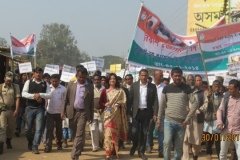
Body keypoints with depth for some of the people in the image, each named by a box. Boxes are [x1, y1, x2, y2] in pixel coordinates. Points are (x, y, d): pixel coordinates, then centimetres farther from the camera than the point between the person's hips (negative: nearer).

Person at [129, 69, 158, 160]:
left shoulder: (152, 87, 1)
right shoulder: (134, 85, 2)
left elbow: (155, 101, 0)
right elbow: (130, 99, 3)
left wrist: (155, 113, -7)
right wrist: (129, 111, -2)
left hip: (146, 112, 0)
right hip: (136, 112, 0)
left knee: (144, 133, 5)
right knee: (134, 131, -2)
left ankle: (141, 151, 16)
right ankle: (134, 147, 25)